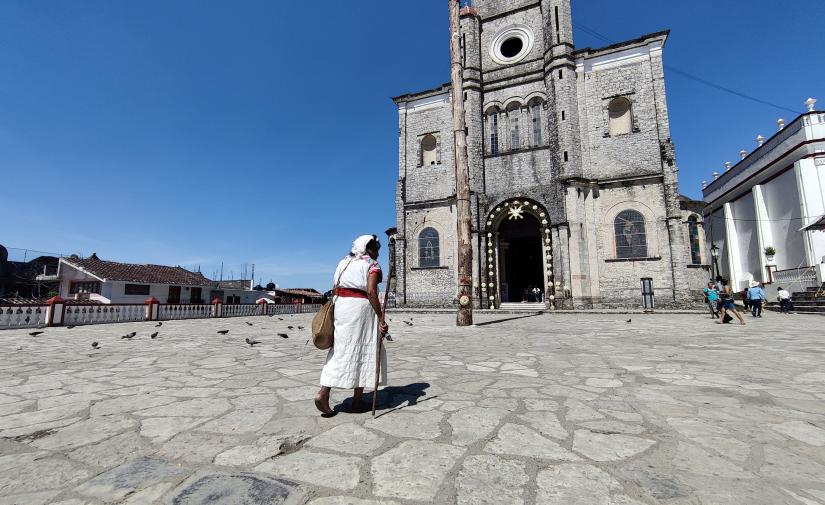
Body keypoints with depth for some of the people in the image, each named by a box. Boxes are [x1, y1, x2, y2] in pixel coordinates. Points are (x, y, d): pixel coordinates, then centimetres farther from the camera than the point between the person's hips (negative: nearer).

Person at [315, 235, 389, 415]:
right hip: (361, 306, -6)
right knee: (363, 350, 5)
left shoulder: (345, 262, 17)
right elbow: (371, 292, -16)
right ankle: (358, 400, 13)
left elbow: (336, 289, 12)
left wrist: (339, 311, 17)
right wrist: (381, 318, -16)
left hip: (340, 305, 6)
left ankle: (323, 392, 3)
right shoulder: (372, 264, -2)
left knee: (340, 349, 11)